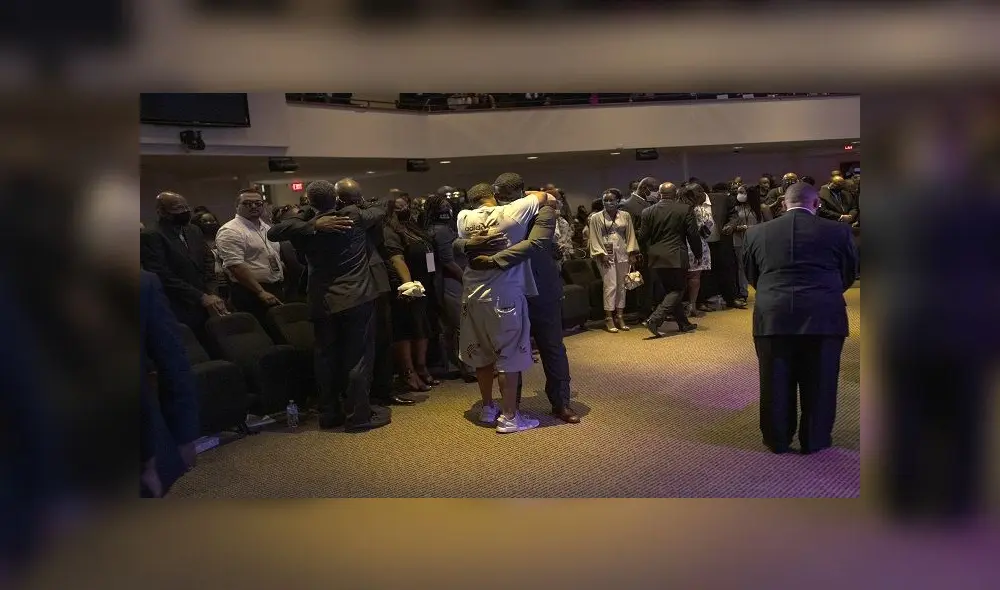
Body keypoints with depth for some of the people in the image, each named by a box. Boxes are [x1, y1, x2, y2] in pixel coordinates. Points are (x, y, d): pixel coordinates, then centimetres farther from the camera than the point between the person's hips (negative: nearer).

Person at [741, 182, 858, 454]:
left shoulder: (756, 232, 5)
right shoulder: (838, 231, 3)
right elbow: (849, 274, 14)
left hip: (772, 316, 1)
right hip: (823, 316, -1)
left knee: (776, 382, 12)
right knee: (819, 381, 12)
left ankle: (777, 439, 25)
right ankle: (815, 439, 25)